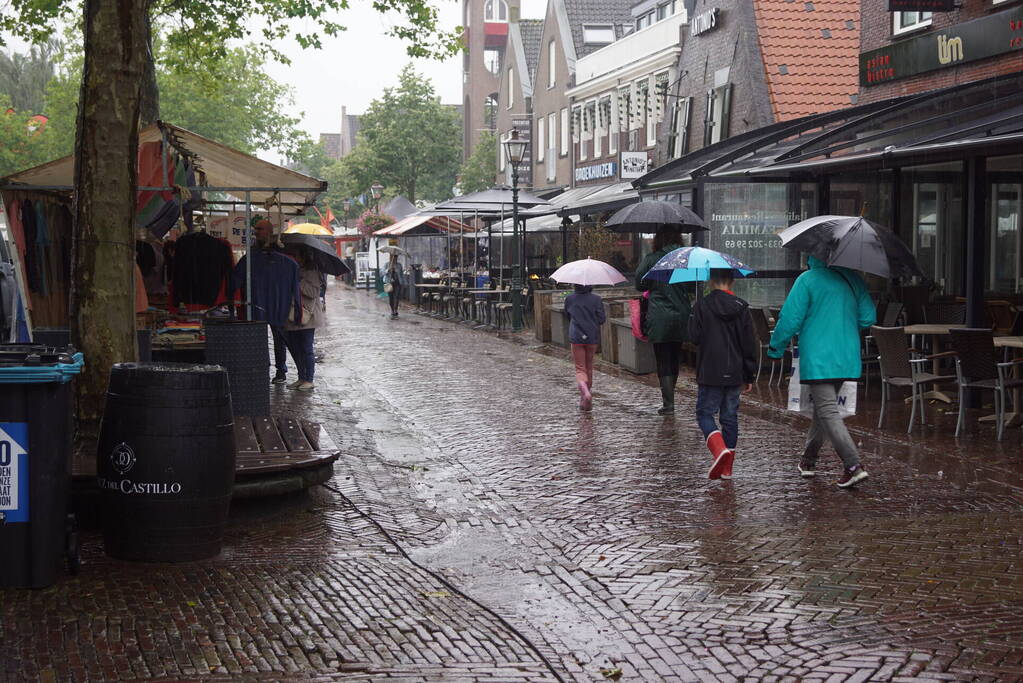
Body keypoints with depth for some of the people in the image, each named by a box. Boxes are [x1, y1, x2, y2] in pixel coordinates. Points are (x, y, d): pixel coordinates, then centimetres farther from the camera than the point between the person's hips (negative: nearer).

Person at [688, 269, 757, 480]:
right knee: (730, 417, 11)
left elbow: (694, 337, -7)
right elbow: (749, 343, 3)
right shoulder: (741, 307, 1)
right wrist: (749, 376, 10)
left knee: (705, 413, 5)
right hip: (734, 374, 3)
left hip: (710, 373, -3)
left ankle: (720, 450, -20)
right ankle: (727, 467, 13)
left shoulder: (702, 306, -8)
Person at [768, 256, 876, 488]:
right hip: (847, 358, 6)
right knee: (822, 408, 21)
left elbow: (791, 319, -11)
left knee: (828, 411, -9)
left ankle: (854, 466, -20)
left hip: (817, 359, -6)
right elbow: (868, 318, 8)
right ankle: (808, 460, 32)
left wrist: (776, 347, 3)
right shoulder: (854, 279, 7)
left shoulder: (808, 280, -9)